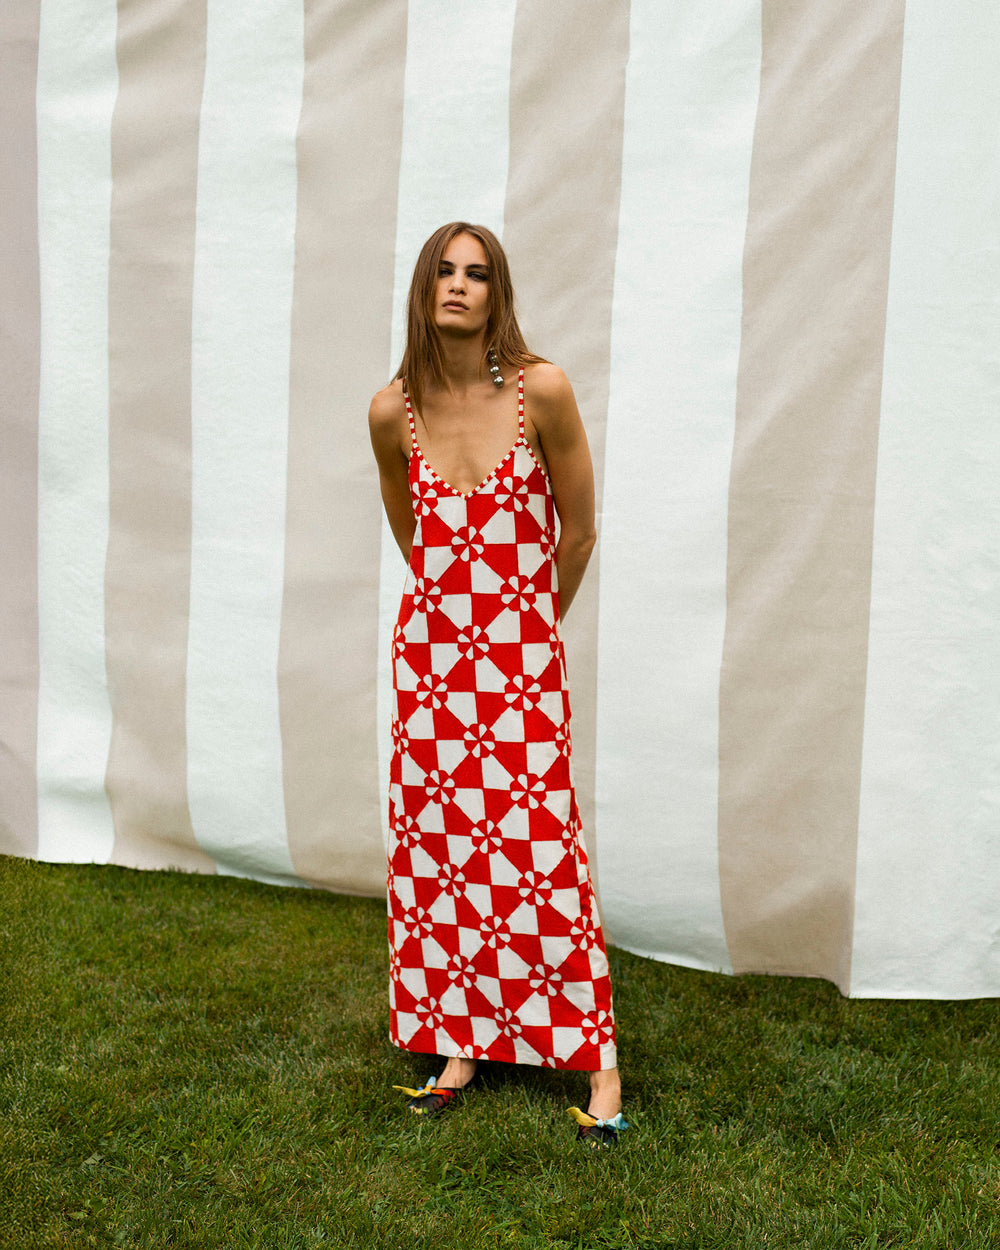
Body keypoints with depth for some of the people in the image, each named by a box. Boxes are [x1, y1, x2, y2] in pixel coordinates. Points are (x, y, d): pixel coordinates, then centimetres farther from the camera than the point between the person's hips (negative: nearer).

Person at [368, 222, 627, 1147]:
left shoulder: (541, 391, -12)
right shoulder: (393, 411, -1)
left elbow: (578, 532, 0)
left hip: (522, 660, -3)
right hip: (430, 650, 4)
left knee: (539, 848, -4)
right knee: (437, 846, 8)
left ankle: (599, 1058, 10)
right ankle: (459, 1045, 23)